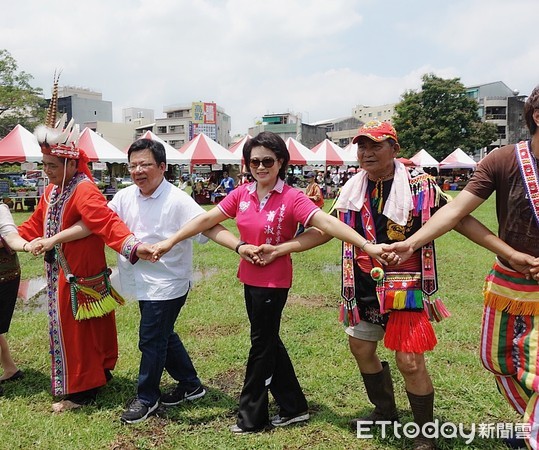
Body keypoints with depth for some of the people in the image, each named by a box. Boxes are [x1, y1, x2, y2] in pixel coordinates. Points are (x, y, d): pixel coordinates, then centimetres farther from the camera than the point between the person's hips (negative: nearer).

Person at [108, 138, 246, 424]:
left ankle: (146, 398, 26)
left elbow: (210, 227, -25)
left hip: (167, 284, -7)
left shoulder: (178, 200, -18)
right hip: (143, 283, 7)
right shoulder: (125, 197, 1)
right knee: (163, 336, 19)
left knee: (151, 340, 2)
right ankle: (190, 384, 38)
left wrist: (240, 246, -40)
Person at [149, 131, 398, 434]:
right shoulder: (242, 194, 0)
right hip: (249, 278, 7)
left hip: (274, 281, -7)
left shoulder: (292, 198, -16)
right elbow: (207, 219, 3)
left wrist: (367, 245, -37)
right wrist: (170, 241, 3)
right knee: (268, 341, 16)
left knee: (262, 345, 7)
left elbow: (327, 223, -27)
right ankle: (294, 407, 33)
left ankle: (252, 416, 26)